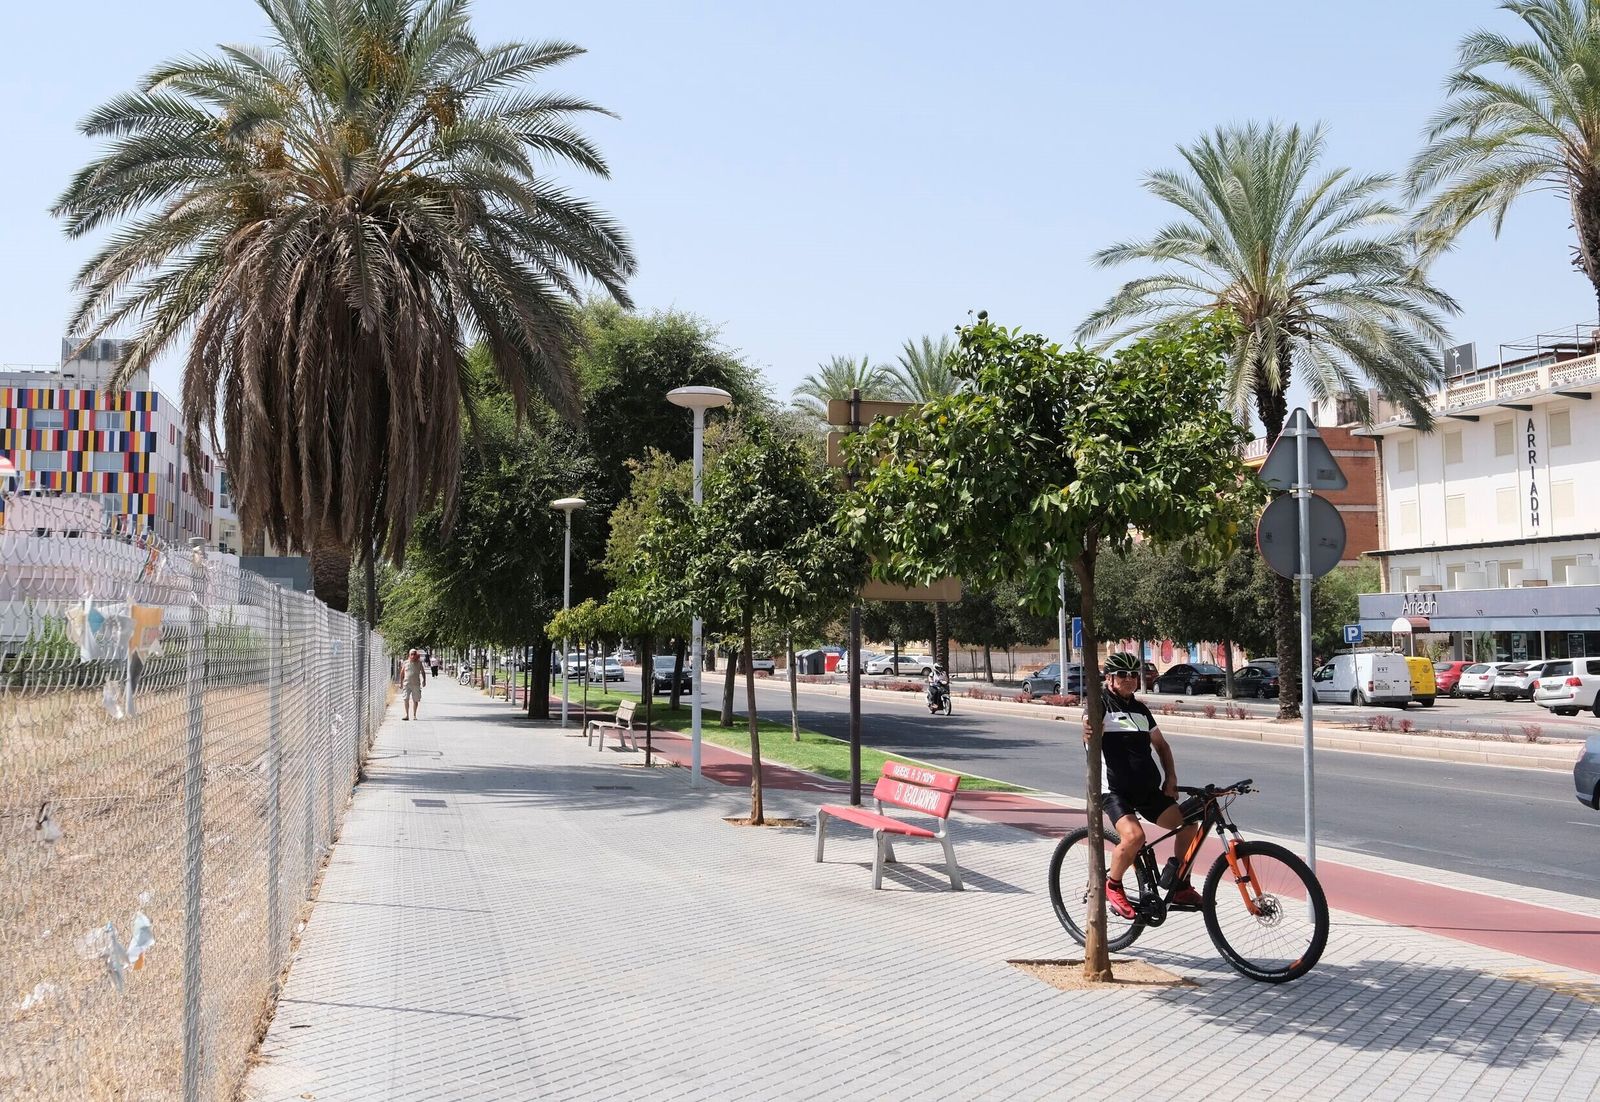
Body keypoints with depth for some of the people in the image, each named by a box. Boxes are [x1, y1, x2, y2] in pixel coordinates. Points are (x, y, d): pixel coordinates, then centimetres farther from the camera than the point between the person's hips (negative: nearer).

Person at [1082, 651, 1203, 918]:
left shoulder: (1140, 710, 17)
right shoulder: (1100, 704, -4)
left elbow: (1161, 745, 25)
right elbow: (1091, 730, -25)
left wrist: (1171, 778, 10)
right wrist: (1089, 732, -50)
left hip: (1148, 788, 7)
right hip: (1114, 789, -7)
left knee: (1188, 825, -6)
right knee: (1133, 836, -30)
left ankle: (1181, 888, 11)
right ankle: (1112, 885, -5)